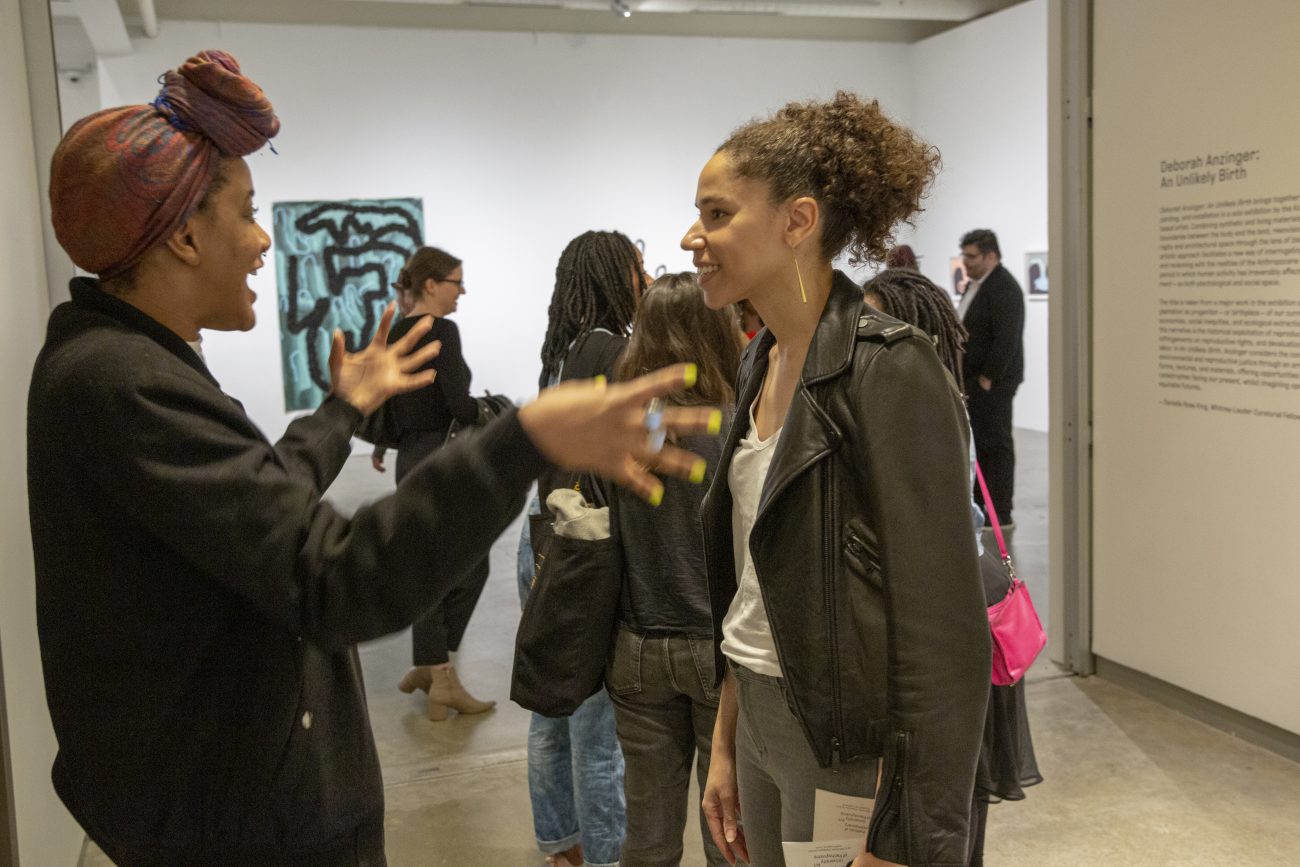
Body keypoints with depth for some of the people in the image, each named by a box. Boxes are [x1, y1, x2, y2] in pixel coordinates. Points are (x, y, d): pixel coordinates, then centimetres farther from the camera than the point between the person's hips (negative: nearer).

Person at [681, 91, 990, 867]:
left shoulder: (886, 369, -19)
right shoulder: (764, 361, 5)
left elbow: (944, 634, -20)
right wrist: (726, 743, 14)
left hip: (851, 751, -7)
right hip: (765, 725, 7)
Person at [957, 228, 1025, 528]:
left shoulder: (1004, 288, -16)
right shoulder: (975, 284, 15)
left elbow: (1006, 339, -22)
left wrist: (987, 378, -19)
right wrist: (966, 376, 14)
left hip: (993, 382, -9)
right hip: (974, 381, 9)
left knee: (997, 444, -3)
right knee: (982, 443, 13)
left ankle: (1001, 514, 3)